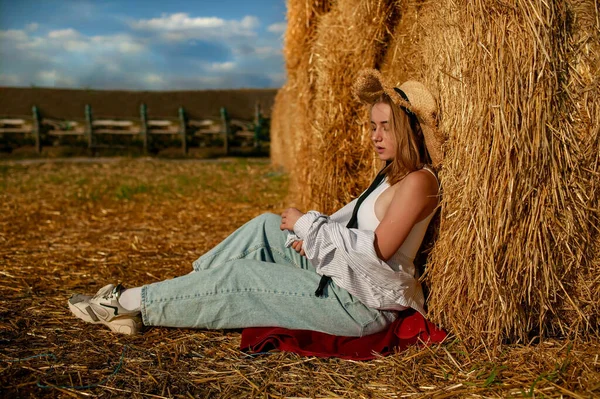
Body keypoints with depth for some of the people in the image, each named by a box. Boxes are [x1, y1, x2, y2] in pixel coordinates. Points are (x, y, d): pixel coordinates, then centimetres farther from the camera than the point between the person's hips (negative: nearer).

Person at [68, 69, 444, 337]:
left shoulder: (418, 181, -16)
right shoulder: (392, 174, 13)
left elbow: (379, 249, -24)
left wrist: (308, 224, -17)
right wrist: (313, 235, -6)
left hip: (363, 304, -9)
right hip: (339, 273, 9)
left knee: (240, 275, -10)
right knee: (267, 226, 3)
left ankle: (127, 301, 3)